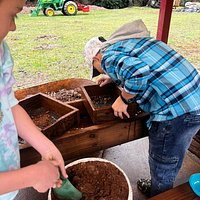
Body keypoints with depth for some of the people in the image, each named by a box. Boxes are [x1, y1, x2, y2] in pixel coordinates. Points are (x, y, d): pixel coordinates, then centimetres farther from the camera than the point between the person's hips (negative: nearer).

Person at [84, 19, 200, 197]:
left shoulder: (109, 57, -10)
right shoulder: (127, 41, 17)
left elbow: (139, 72, -30)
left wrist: (123, 99, -12)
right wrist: (114, 78, 37)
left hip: (176, 111, -10)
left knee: (162, 168, 14)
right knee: (169, 163, 29)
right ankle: (156, 187, 52)